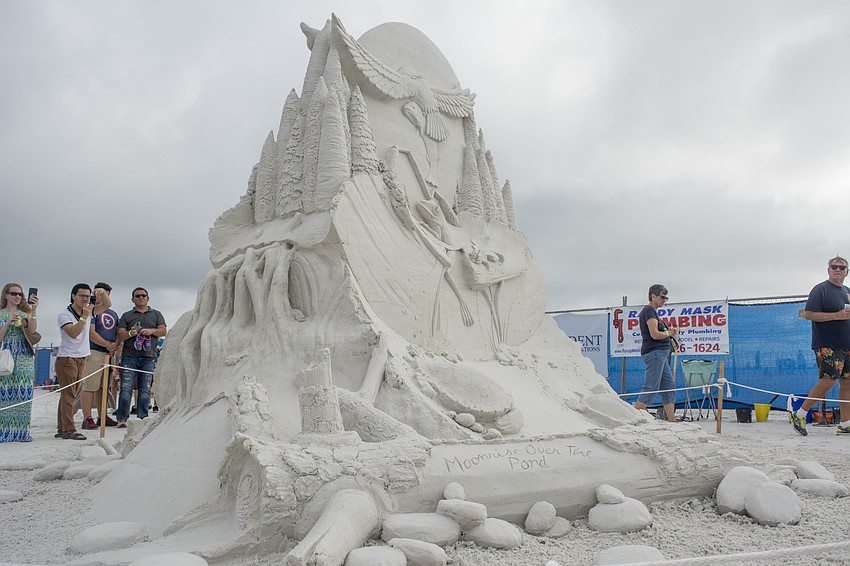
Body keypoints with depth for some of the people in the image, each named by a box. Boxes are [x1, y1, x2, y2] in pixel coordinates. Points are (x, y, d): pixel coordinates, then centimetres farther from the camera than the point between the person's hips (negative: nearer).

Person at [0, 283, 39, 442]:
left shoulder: (25, 313, 11)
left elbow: (32, 330, -7)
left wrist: (33, 311, -17)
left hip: (25, 357, 1)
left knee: (24, 393, -2)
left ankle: (22, 431, 2)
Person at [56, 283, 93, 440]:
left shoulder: (88, 312, 10)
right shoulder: (64, 315, -10)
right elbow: (73, 333, -25)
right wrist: (84, 317, -29)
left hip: (81, 358, 7)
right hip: (66, 358, -7)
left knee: (70, 394, 9)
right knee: (68, 394, -10)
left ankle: (62, 429, 14)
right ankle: (69, 429, -12)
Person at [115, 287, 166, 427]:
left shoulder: (156, 314, 18)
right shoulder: (127, 316, 15)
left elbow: (163, 331, 8)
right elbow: (120, 336, 7)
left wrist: (151, 331, -10)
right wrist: (130, 333, -13)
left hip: (149, 357, 1)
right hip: (129, 356, -1)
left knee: (145, 389, 0)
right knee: (126, 388, -7)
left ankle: (142, 417, 4)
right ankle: (122, 418, -6)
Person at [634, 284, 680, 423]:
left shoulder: (652, 311, 22)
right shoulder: (649, 310, -10)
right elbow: (655, 334, -19)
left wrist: (669, 331, 8)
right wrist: (669, 333, -2)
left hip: (660, 354, 11)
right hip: (654, 352, -11)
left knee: (669, 387, 10)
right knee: (651, 389, -12)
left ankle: (672, 420, 11)